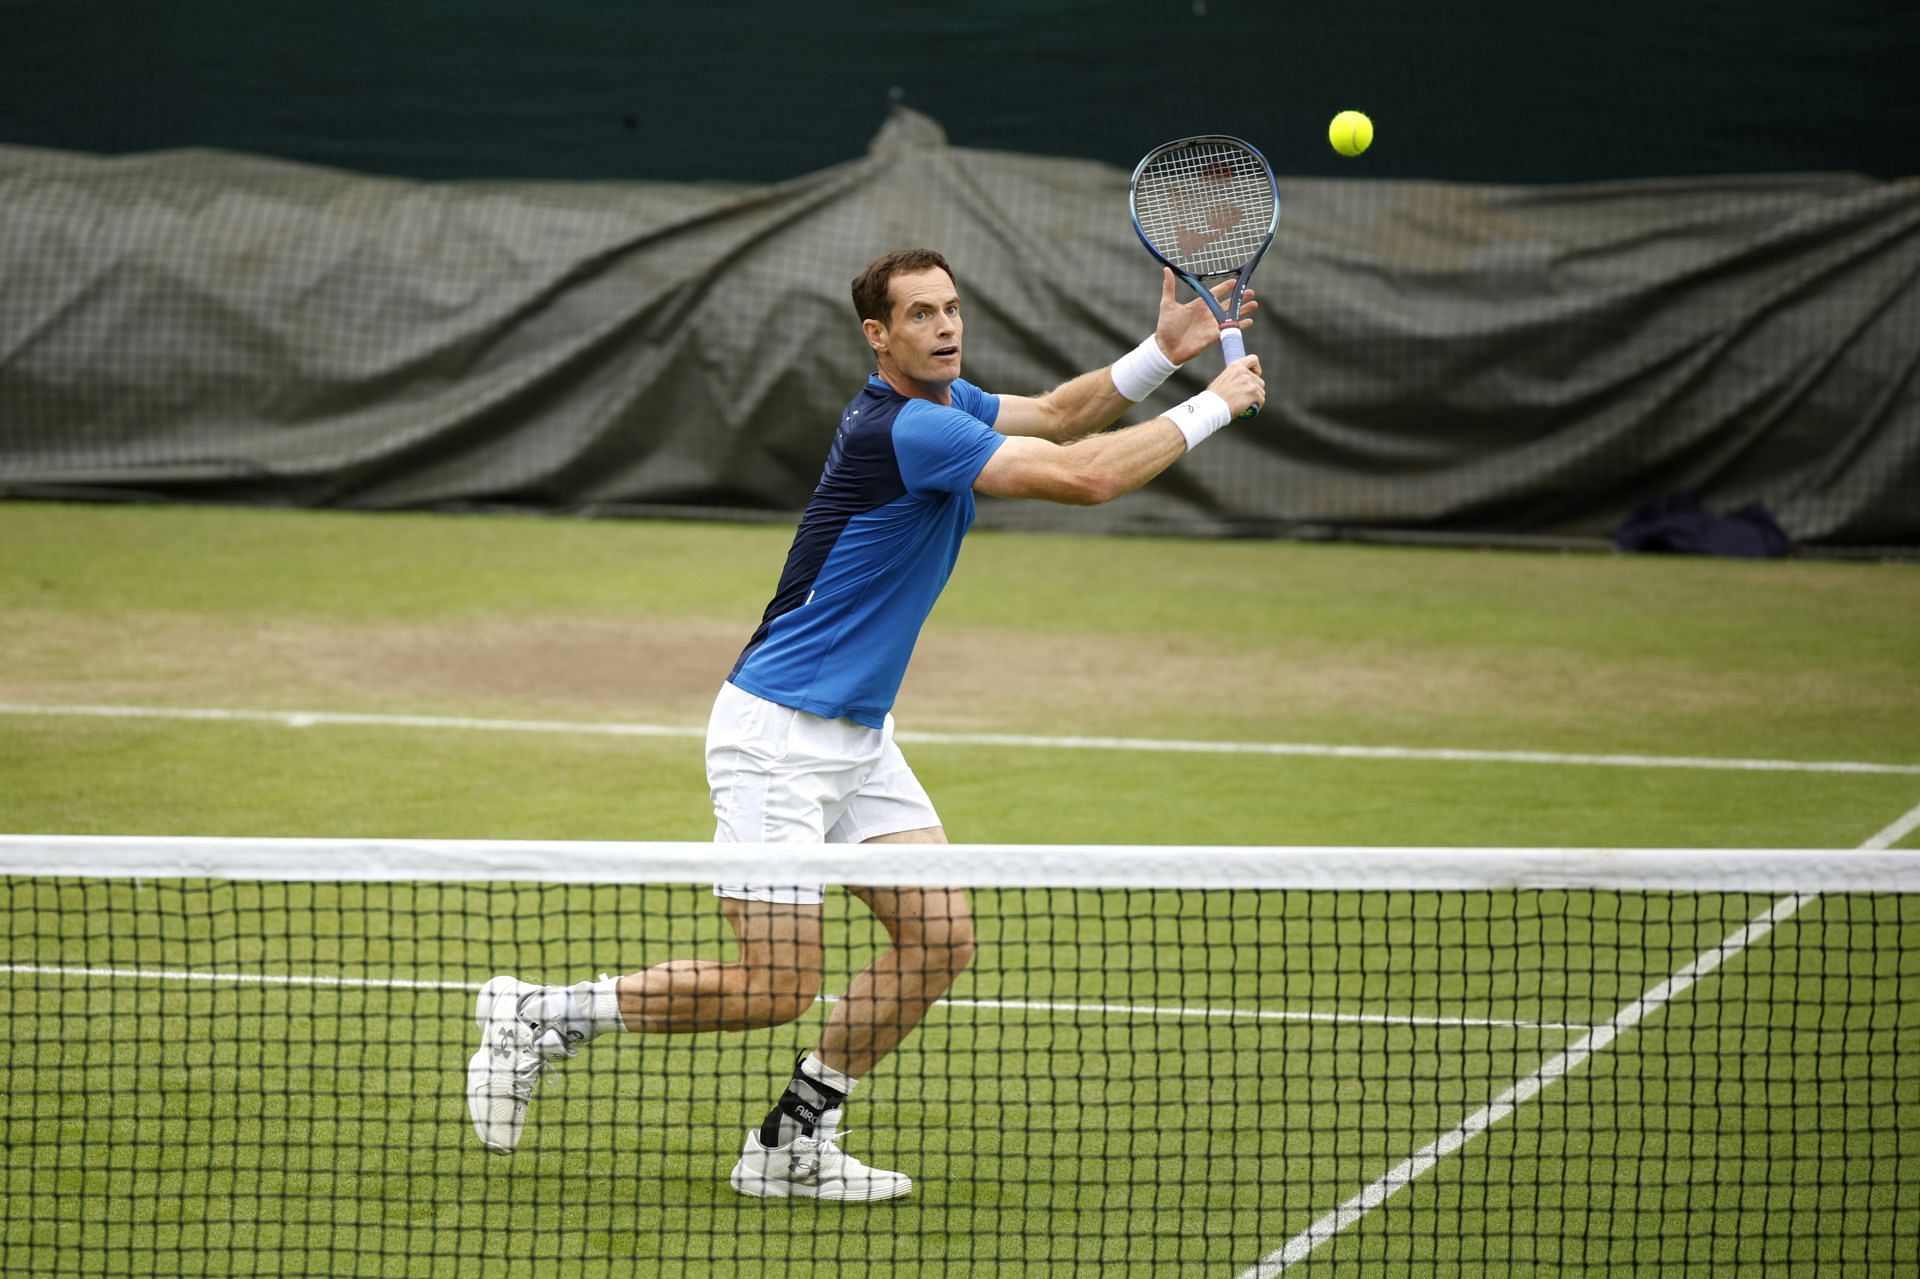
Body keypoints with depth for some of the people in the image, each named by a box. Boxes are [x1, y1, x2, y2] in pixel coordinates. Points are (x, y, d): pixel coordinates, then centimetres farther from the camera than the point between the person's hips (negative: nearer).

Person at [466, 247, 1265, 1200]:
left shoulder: (943, 401, 8)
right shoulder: (906, 427, -21)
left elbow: (1057, 414, 18)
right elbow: (1083, 477, -25)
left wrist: (1162, 353, 1)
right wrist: (1211, 408, -14)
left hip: (858, 737, 10)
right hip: (778, 733, -10)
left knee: (938, 939, 0)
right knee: (776, 989, -11)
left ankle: (792, 1145, 8)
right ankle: (540, 1016, 5)